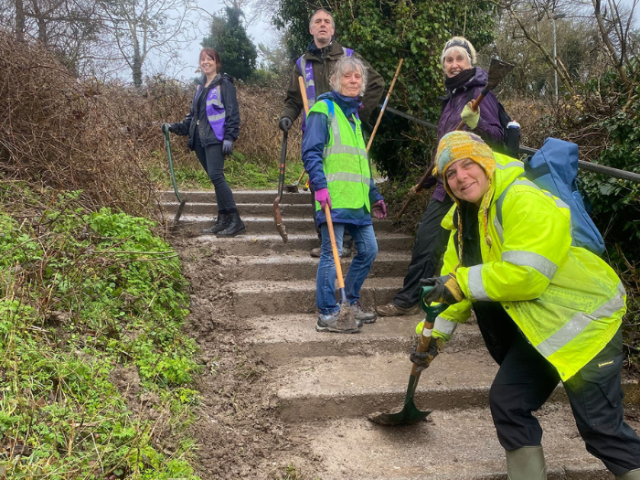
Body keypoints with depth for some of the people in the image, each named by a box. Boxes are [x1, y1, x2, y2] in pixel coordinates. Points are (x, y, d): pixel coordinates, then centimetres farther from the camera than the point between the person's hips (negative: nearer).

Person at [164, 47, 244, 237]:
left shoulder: (224, 84, -1)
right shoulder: (201, 86, 21)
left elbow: (232, 113, -7)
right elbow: (193, 116, 24)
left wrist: (229, 137, -17)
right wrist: (174, 127, 14)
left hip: (215, 139, -7)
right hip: (200, 139, 7)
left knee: (216, 176, -17)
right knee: (216, 179, 8)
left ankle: (235, 221, -16)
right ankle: (222, 221, 11)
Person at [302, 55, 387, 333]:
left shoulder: (354, 115, 23)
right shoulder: (324, 108, -2)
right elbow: (310, 152, -11)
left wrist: (374, 196, 26)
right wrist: (319, 185, -23)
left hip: (357, 200, 8)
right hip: (334, 198, -8)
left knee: (368, 249, 10)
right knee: (332, 253, -7)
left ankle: (351, 303, 25)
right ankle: (327, 315, 1)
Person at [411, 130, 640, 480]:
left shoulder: (525, 202, -23)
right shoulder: (465, 219, 7)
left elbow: (527, 275, -31)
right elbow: (453, 282, 10)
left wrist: (462, 283, -23)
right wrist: (434, 333, 5)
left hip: (582, 322, -9)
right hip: (536, 331, 9)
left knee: (600, 425, -6)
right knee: (507, 403, 8)